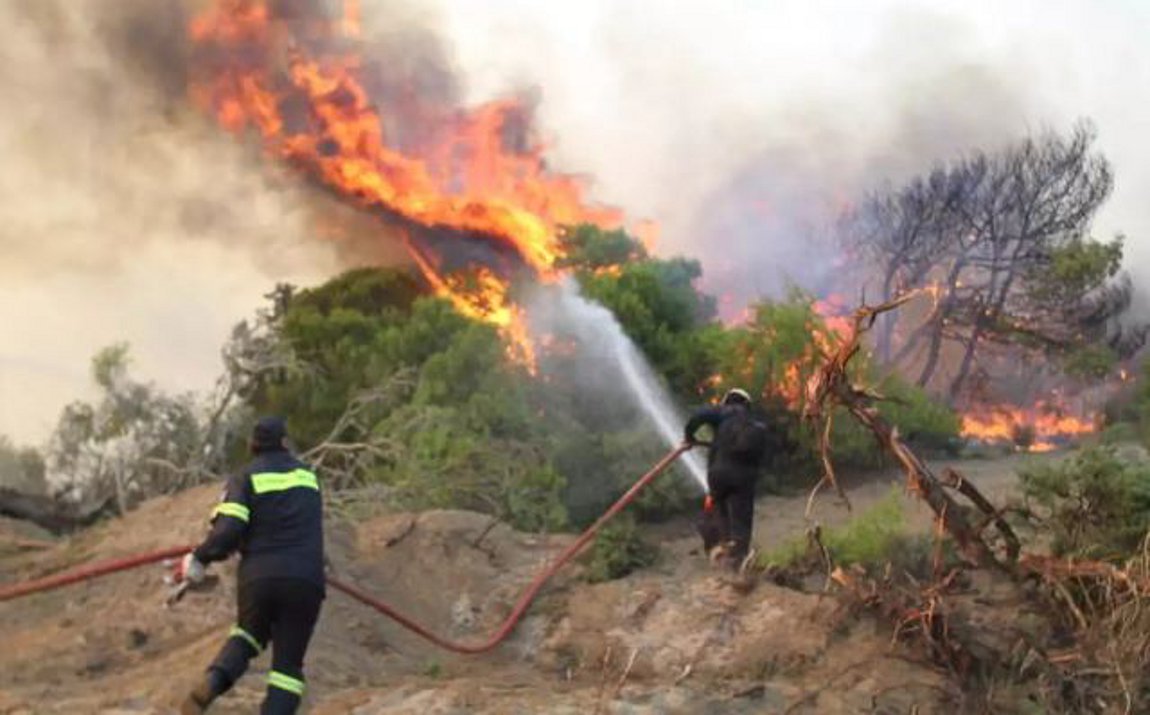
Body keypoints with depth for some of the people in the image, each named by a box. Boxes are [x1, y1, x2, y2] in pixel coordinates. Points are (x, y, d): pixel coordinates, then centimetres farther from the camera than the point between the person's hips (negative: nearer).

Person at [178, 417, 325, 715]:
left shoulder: (245, 479, 3)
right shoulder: (307, 474, 14)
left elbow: (228, 530, -11)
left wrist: (200, 558, 3)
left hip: (258, 578, 0)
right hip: (305, 581, 0)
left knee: (248, 633, 27)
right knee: (288, 663, 6)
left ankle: (215, 679, -1)